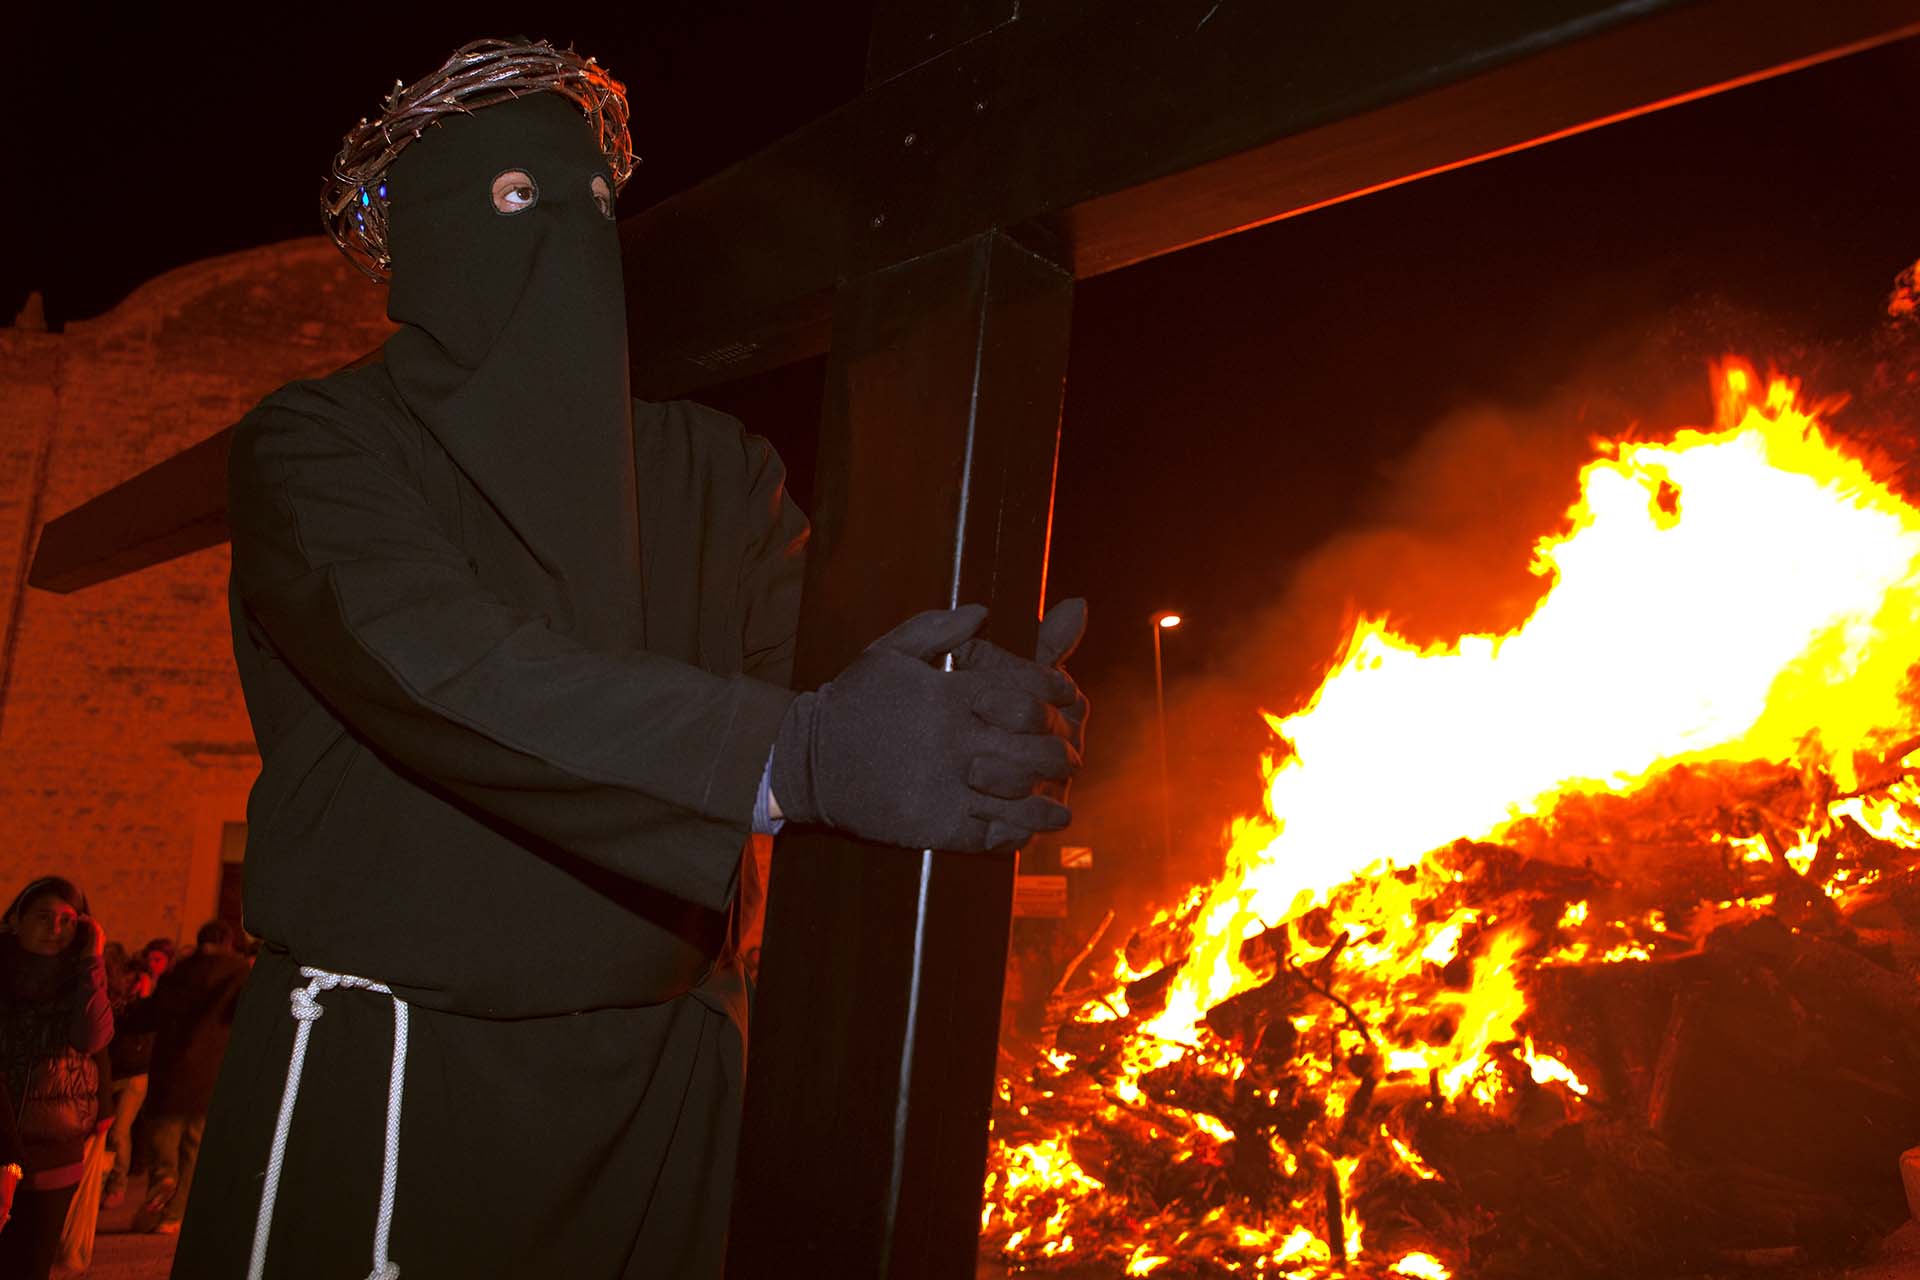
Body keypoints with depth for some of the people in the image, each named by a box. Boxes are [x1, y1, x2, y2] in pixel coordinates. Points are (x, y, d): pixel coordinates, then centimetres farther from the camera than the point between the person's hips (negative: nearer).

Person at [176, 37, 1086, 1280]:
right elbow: (439, 666, -23)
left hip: (661, 1085, 4)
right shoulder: (319, 444, -4)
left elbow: (824, 653, -6)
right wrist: (794, 753, -37)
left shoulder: (714, 470, 8)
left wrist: (987, 713, -30)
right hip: (381, 1079, -3)